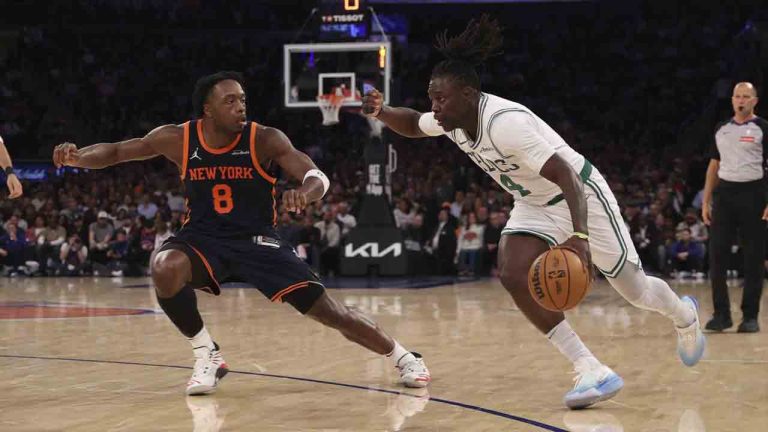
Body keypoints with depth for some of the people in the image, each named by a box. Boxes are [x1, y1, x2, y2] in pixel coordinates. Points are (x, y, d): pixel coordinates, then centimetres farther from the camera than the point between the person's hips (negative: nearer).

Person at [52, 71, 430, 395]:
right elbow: (116, 152, -1)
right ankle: (208, 357, -12)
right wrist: (77, 157, -21)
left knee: (327, 309, -7)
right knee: (164, 269, -33)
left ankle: (403, 357, 16)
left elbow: (318, 176, -22)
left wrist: (304, 193, -46)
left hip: (257, 240, -1)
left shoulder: (264, 139, -16)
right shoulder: (178, 139, -10)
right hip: (203, 238, 1)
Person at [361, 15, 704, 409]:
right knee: (513, 276, -18)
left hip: (580, 195, -7)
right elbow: (413, 125, 11)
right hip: (535, 206, 7)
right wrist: (381, 112, -11)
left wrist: (579, 236, -52)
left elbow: (566, 176, -39)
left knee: (634, 290, 6)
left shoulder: (505, 122, -35)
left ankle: (684, 315, 44)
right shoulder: (452, 119, -11)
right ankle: (591, 372, -14)